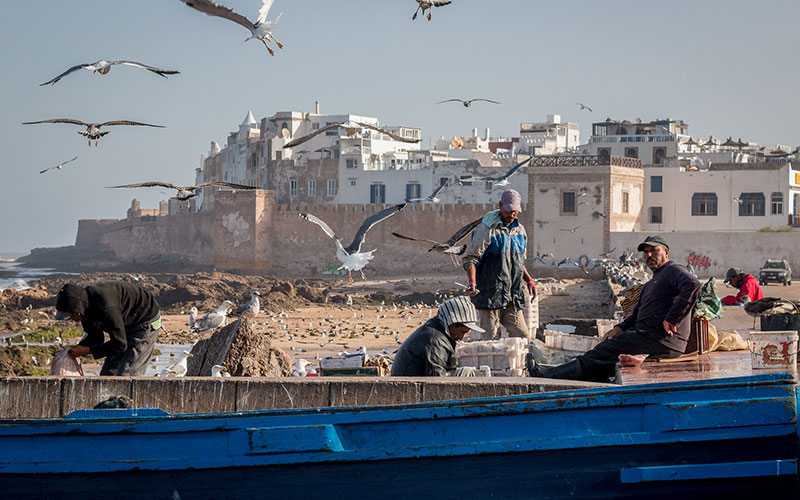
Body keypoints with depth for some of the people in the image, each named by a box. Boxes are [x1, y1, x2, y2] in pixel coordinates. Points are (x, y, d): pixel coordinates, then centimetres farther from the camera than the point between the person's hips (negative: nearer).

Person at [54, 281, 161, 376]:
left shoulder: (105, 306, -38)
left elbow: (120, 344, -31)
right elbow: (95, 338, 6)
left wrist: (86, 350, -28)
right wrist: (76, 350, -14)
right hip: (126, 327, 9)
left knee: (125, 376, -18)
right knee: (107, 374, 7)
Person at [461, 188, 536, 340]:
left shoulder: (520, 231, 14)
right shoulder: (487, 229, -8)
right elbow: (470, 258, -11)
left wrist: (529, 280, 14)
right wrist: (472, 281, -27)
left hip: (513, 298, 6)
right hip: (489, 296, -6)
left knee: (522, 335, 1)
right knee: (490, 338, -5)